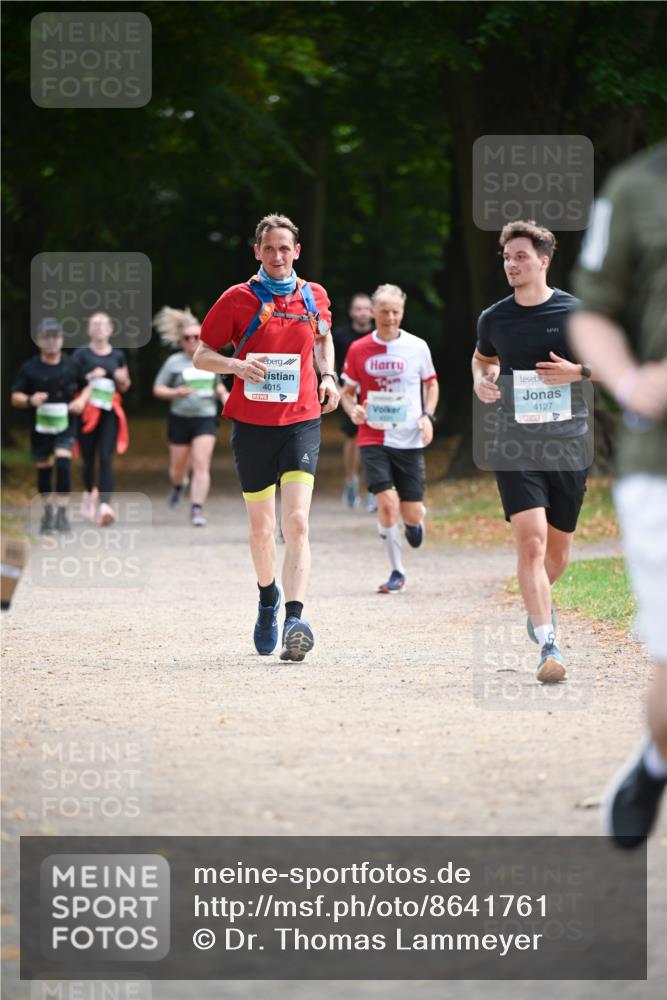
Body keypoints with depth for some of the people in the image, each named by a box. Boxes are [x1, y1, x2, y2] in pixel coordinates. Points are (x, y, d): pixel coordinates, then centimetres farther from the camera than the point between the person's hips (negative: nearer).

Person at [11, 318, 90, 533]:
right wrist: (30, 400, -21)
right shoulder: (29, 368, -2)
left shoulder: (71, 366, -1)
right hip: (40, 427, 1)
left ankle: (62, 513, -13)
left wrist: (82, 400, -7)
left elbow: (88, 385, 13)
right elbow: (15, 397, 0)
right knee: (43, 469, 10)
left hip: (65, 425, -1)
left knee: (63, 463, -18)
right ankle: (47, 513, 27)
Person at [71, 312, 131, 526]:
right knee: (88, 458, 7)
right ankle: (89, 493, 37)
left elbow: (124, 387, 21)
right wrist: (90, 377, -18)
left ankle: (105, 505, -23)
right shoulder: (81, 354, 1)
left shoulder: (118, 356, 10)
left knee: (106, 458, -12)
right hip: (87, 411, -1)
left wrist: (122, 378, -1)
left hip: (110, 412, 1)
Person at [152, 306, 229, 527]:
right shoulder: (174, 362, -3)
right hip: (180, 418, -1)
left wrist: (223, 394, 3)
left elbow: (218, 384, 24)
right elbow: (158, 389, 0)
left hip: (206, 418, 1)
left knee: (201, 465, -15)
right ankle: (177, 486, 47)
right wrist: (176, 392, -18)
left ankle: (197, 509, -16)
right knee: (179, 466, 11)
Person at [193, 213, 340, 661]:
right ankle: (268, 596, 38)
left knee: (297, 523, -16)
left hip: (301, 422, 0)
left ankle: (295, 617, -25)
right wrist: (236, 365, -18)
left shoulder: (315, 297, 5)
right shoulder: (238, 299, -2)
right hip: (252, 424, 0)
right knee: (261, 527, 9)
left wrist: (328, 376, 7)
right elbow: (201, 355, 2)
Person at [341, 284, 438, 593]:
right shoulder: (358, 350, 0)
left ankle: (415, 520, 41)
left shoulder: (417, 347, 0)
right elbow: (347, 391, 11)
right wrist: (353, 410, -11)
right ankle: (396, 573, 0)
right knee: (387, 502, -15)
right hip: (373, 438, 0)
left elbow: (431, 383, 14)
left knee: (411, 512, 0)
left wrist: (428, 415, -2)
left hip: (409, 440, 0)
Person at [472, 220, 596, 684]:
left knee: (559, 548, 12)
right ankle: (549, 646, -17)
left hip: (570, 442, 0)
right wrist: (481, 382, 3)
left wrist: (578, 371, -13)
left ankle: (541, 600, 46)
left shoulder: (576, 312, -2)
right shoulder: (494, 319, 5)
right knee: (530, 541, -16)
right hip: (515, 444, 0)